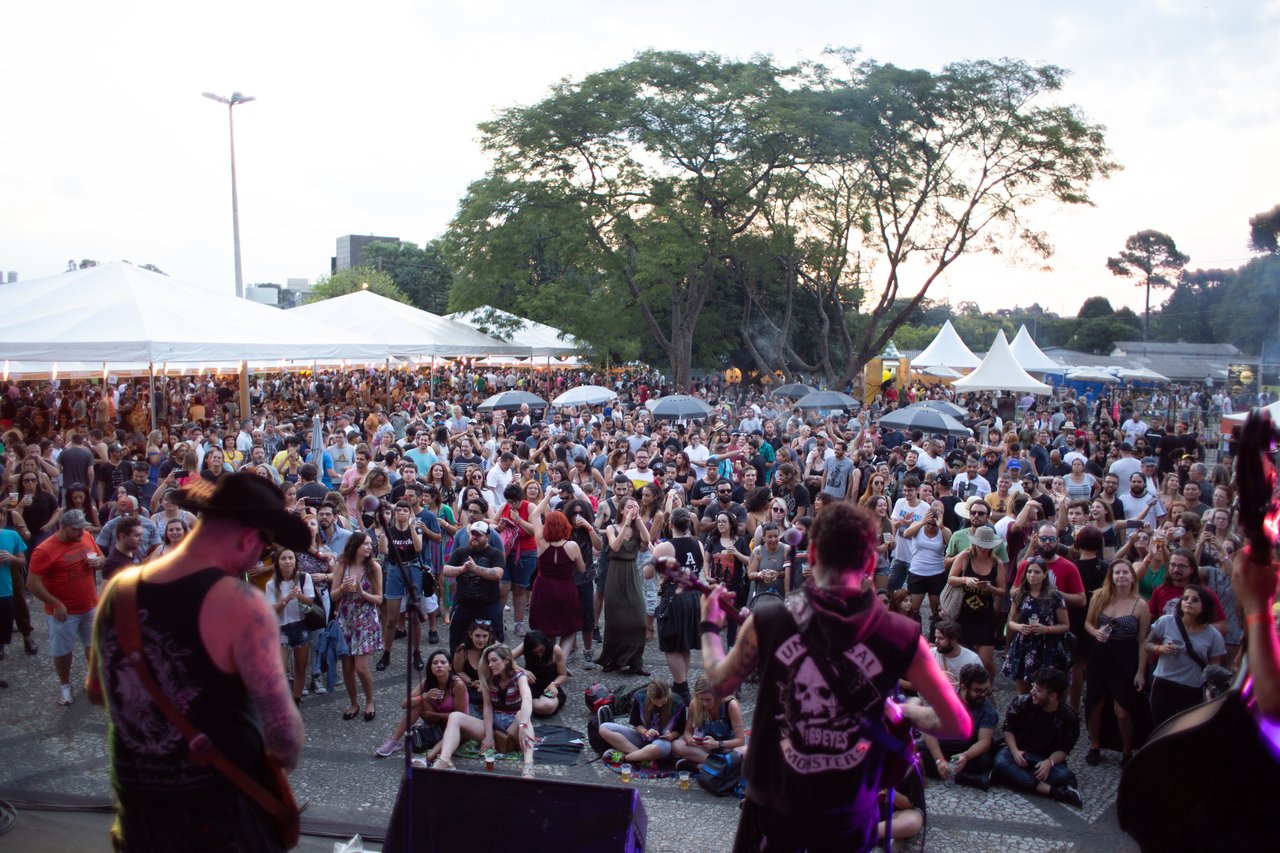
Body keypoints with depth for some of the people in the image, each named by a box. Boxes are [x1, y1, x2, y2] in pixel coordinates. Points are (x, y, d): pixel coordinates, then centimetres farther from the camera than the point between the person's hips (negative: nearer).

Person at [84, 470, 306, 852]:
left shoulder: (118, 588, -2)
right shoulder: (240, 603, -22)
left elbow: (95, 689, 14)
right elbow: (284, 732, -24)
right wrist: (284, 760, -3)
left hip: (135, 810, 6)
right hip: (223, 813, -5)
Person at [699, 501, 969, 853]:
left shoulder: (768, 621, -18)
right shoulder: (901, 635, -17)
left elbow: (720, 684, -1)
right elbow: (958, 725, -10)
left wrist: (709, 626, 16)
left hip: (774, 802, 0)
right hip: (849, 810, 1)